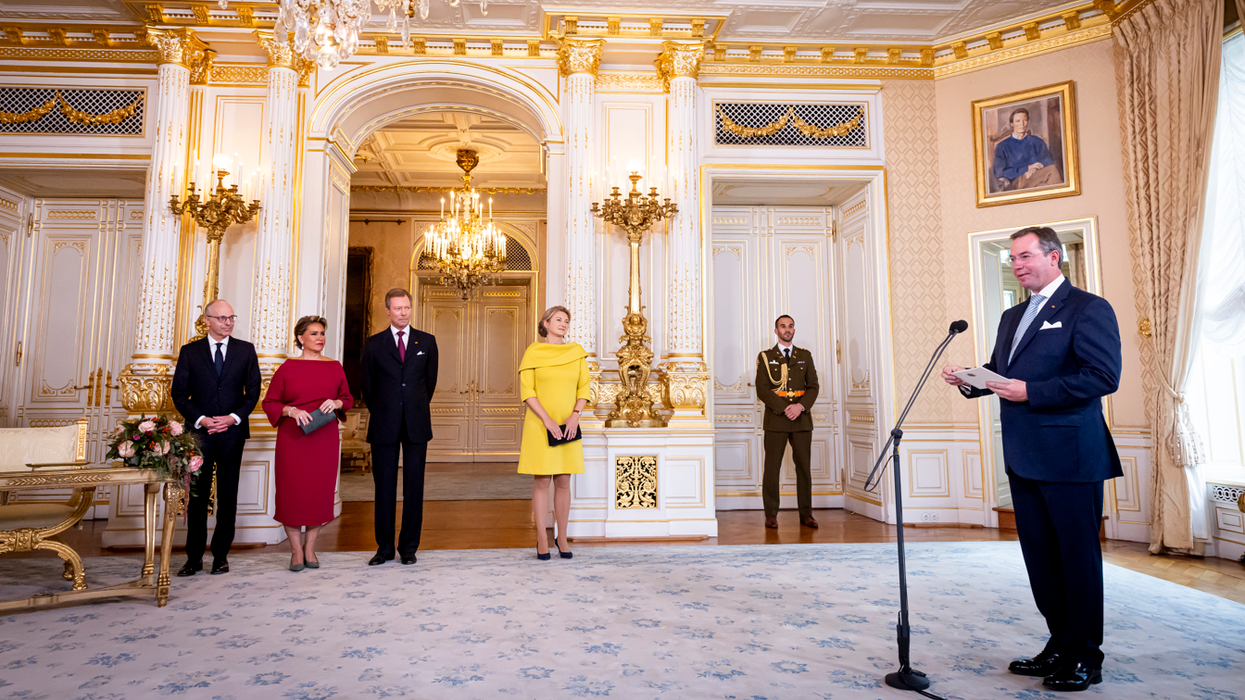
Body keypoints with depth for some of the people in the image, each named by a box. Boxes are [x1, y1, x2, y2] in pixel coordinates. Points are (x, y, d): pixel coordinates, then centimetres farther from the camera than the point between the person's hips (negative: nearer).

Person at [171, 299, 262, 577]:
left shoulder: (245, 350, 6)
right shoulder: (190, 351, 6)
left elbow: (253, 391, 4)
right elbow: (179, 393, 3)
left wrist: (234, 418, -10)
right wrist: (200, 419, -10)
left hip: (233, 432, 0)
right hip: (199, 431, 0)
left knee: (228, 496, 5)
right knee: (197, 496, 3)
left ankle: (221, 555, 15)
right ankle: (194, 557, 13)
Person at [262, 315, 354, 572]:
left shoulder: (335, 367, 8)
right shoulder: (287, 368, 3)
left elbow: (348, 398, 13)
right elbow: (270, 402, 4)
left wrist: (336, 402, -8)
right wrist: (291, 410, -13)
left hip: (325, 438, 2)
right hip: (292, 438, -2)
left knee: (320, 490, 3)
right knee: (292, 490, 0)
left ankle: (310, 548, 17)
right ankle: (296, 550, 14)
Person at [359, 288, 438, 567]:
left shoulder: (427, 341, 7)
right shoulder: (373, 344, 5)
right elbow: (366, 385, 11)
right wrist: (380, 413, 13)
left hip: (417, 425, 0)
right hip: (384, 425, 0)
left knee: (414, 486, 3)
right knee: (384, 486, 4)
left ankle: (409, 546, 13)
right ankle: (384, 546, 15)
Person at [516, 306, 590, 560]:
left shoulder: (577, 353, 7)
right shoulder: (533, 352, -1)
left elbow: (584, 387, 6)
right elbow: (526, 391, -6)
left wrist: (575, 415, -10)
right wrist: (547, 420, -15)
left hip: (568, 426, 3)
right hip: (539, 425, -2)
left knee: (563, 482, 6)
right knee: (541, 482, 2)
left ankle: (562, 537, 18)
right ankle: (542, 539, 12)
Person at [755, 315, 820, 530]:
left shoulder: (805, 356, 14)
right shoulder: (765, 357, 6)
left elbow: (813, 386, 8)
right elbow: (762, 390, -2)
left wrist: (800, 406, -10)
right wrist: (784, 408, -13)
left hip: (802, 418, 2)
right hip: (776, 419, -2)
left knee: (804, 466, 3)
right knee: (772, 467, -2)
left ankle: (805, 514, 10)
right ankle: (771, 514, 4)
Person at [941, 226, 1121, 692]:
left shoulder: (1088, 309, -7)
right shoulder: (1012, 317, 18)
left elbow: (1103, 376, -17)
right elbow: (998, 370, 21)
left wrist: (1030, 392, -21)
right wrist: (968, 379, 1)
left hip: (1069, 456, -8)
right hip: (1023, 457, 8)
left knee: (1078, 557, 3)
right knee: (1040, 557, 14)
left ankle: (1085, 658, 17)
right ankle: (1061, 645, 28)